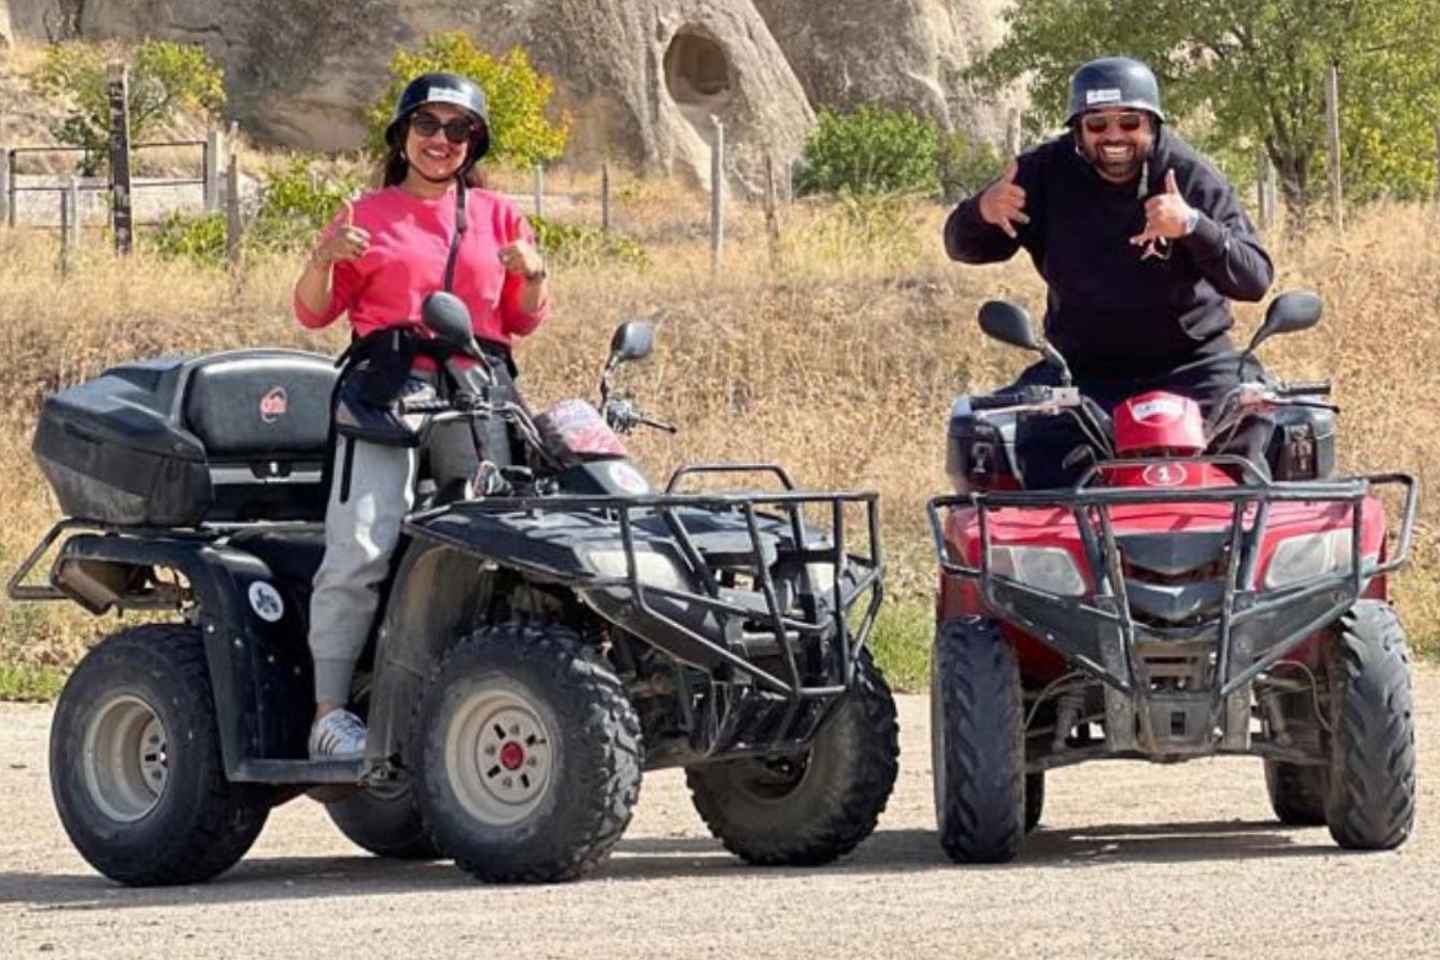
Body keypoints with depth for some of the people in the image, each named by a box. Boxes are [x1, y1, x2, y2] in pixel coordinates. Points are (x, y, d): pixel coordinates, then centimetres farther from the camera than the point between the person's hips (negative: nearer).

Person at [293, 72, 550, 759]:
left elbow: (521, 321, 23)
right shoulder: (370, 218, 14)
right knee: (359, 548, -17)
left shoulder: (496, 215, 21)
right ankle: (329, 711, -15)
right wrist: (323, 259, -7)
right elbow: (314, 313, 12)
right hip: (388, 388, -3)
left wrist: (531, 278, 2)